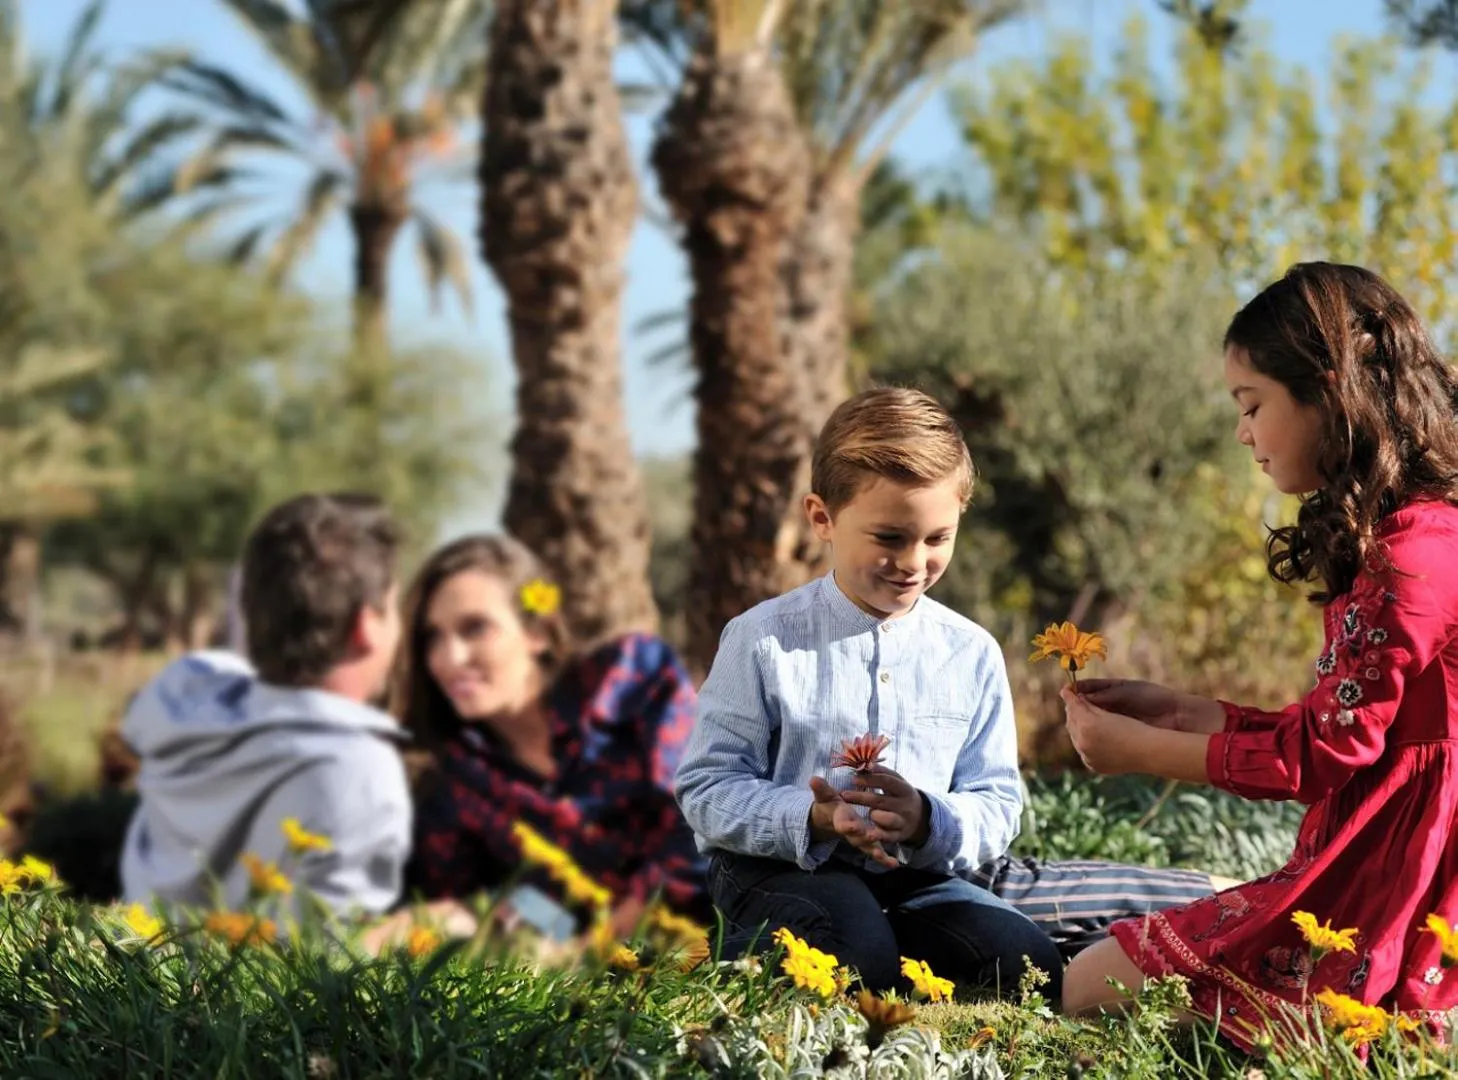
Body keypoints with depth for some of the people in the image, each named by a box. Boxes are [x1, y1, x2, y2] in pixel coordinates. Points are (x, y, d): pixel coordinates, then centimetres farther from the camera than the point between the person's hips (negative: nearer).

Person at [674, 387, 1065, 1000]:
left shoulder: (971, 654, 3)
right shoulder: (765, 640, -7)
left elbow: (997, 808, 2)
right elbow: (707, 789, -9)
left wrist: (928, 821, -21)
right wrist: (815, 819, -25)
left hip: (917, 877, 4)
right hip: (779, 869, -4)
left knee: (1030, 966, -18)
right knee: (864, 958, -35)